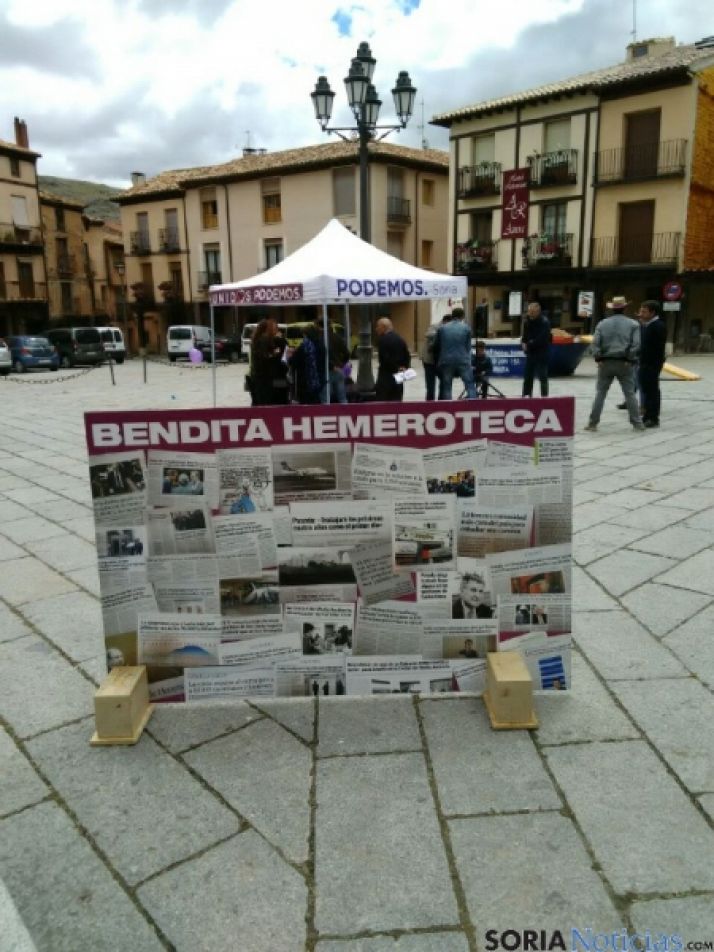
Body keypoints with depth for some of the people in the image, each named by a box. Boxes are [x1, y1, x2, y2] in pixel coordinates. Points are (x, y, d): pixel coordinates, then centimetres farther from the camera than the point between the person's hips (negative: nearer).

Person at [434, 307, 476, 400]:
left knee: (446, 388, 8)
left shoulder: (442, 328, 5)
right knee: (470, 386, 4)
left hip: (446, 361, 1)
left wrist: (438, 361, 22)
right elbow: (468, 346, 5)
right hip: (462, 361, -1)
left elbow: (436, 346, 9)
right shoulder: (466, 328, 2)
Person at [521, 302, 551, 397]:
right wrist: (524, 343, -8)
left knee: (542, 376, -3)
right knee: (527, 376, 9)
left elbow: (541, 339, -23)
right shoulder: (528, 321, 5)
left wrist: (528, 345, -18)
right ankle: (526, 396, 17)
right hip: (530, 353, 7)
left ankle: (544, 396, 4)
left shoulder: (544, 322, -15)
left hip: (542, 353, -6)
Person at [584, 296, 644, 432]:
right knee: (630, 394, 4)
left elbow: (595, 343, -5)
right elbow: (636, 344, -8)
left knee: (600, 393, 6)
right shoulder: (633, 324, 1)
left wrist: (598, 359, -1)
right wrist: (630, 359, -2)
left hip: (606, 363, 1)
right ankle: (637, 423, 6)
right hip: (624, 363, -1)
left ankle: (592, 423, 4)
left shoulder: (602, 324, 4)